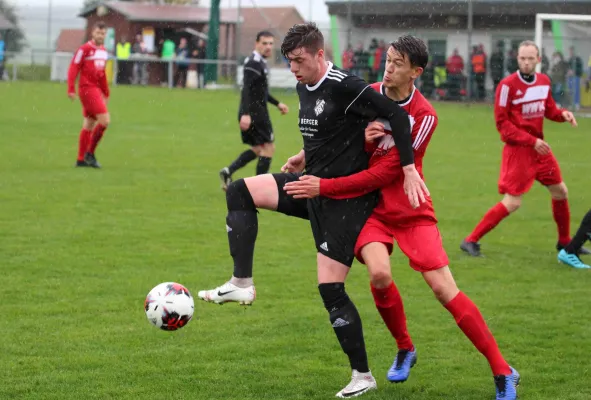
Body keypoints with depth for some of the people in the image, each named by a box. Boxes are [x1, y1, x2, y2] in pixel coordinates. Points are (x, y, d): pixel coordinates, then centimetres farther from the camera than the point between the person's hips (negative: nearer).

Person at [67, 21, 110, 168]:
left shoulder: (103, 51, 14)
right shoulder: (85, 49, -9)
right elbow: (73, 69, -11)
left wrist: (106, 93, 24)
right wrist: (71, 89, -18)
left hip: (96, 90, 8)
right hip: (87, 88, -8)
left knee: (89, 125, 10)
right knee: (105, 120, -14)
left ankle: (81, 159, 16)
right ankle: (90, 153, -5)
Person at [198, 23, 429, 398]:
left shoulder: (344, 86, -20)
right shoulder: (304, 88, 8)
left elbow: (397, 115, -23)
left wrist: (409, 170, -24)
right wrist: (307, 156, 12)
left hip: (345, 197, -8)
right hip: (314, 184, 9)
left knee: (330, 288, -9)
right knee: (239, 192, -6)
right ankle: (242, 285, -7)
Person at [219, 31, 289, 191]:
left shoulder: (260, 62, 17)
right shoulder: (254, 63, -16)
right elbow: (246, 89, -26)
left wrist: (277, 103, 28)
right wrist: (246, 114, -34)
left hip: (256, 113, 10)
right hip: (255, 113, -10)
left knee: (257, 149, 15)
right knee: (268, 148, -3)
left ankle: (228, 171, 6)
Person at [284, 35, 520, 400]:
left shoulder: (424, 116, -16)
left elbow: (382, 175, -20)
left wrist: (323, 187, -22)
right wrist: (363, 140, -18)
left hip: (411, 212, -2)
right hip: (369, 207, 3)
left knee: (444, 287, -10)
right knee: (379, 274, -24)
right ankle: (405, 350, 5)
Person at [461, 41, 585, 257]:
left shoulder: (544, 81, 4)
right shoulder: (508, 85, -16)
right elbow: (502, 122, -15)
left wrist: (562, 114, -6)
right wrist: (531, 141, -19)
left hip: (539, 146, 7)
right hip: (518, 149, -7)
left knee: (560, 191, 15)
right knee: (512, 202, -11)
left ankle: (564, 242, 33)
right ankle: (471, 241, -3)